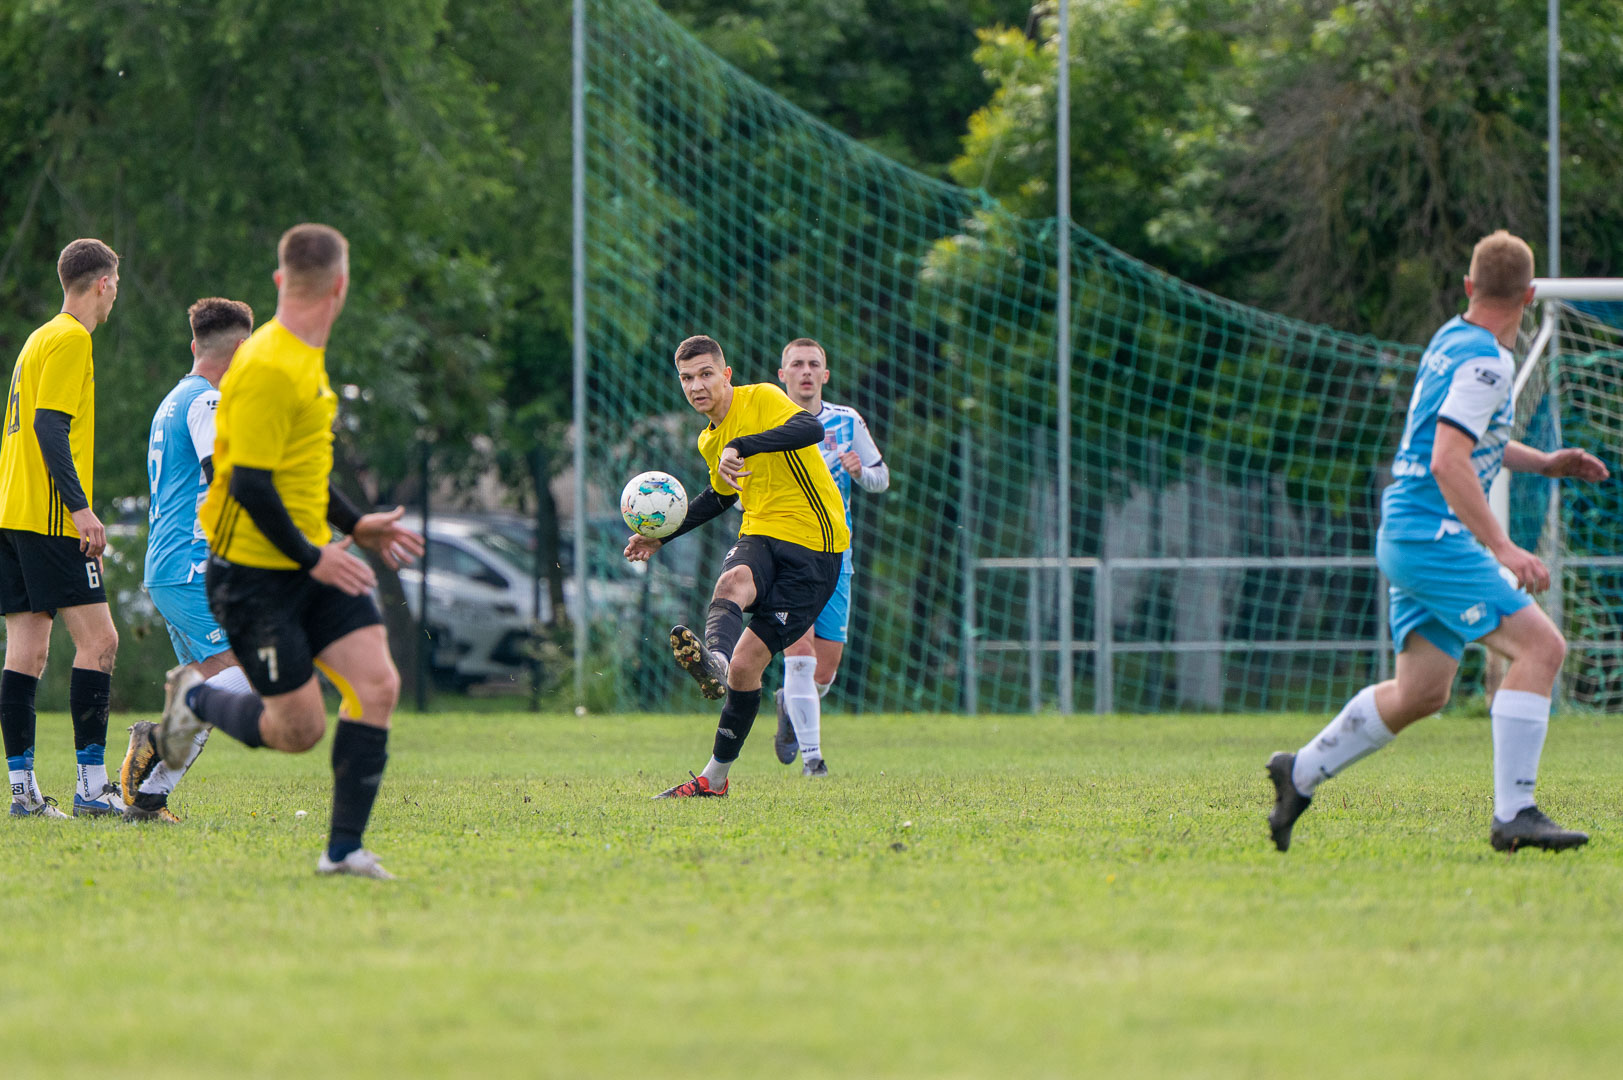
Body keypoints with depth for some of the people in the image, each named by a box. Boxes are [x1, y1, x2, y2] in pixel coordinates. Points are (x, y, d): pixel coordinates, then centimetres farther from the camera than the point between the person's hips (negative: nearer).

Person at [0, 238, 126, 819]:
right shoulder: (70, 339, -8)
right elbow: (50, 425, -17)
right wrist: (80, 507, -21)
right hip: (49, 516, -9)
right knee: (98, 640, -9)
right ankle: (92, 786, -14)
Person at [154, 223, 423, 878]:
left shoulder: (306, 360, 12)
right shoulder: (268, 369, -20)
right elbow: (249, 483, -23)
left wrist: (354, 526, 19)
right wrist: (312, 558, -18)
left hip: (311, 563, 9)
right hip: (254, 573, -9)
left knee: (377, 683, -9)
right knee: (300, 728, -5)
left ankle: (344, 848, -4)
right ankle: (195, 699, 24)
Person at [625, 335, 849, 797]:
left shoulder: (762, 399, -9)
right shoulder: (710, 440, 15)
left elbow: (810, 429, -29)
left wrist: (741, 447, -39)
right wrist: (663, 536, 28)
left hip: (811, 545, -6)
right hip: (759, 535, 6)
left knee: (746, 664, -12)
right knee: (732, 582, -31)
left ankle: (715, 775, -7)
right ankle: (713, 662, -51)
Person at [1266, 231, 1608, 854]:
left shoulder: (1452, 340, 15)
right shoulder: (1486, 361, -15)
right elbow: (1448, 462, -24)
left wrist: (1544, 464, 21)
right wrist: (1502, 548, -26)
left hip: (1406, 538, 10)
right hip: (1434, 537, -10)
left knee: (1422, 692, 15)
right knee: (1540, 646, -15)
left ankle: (1300, 773, 25)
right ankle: (1513, 816, -21)